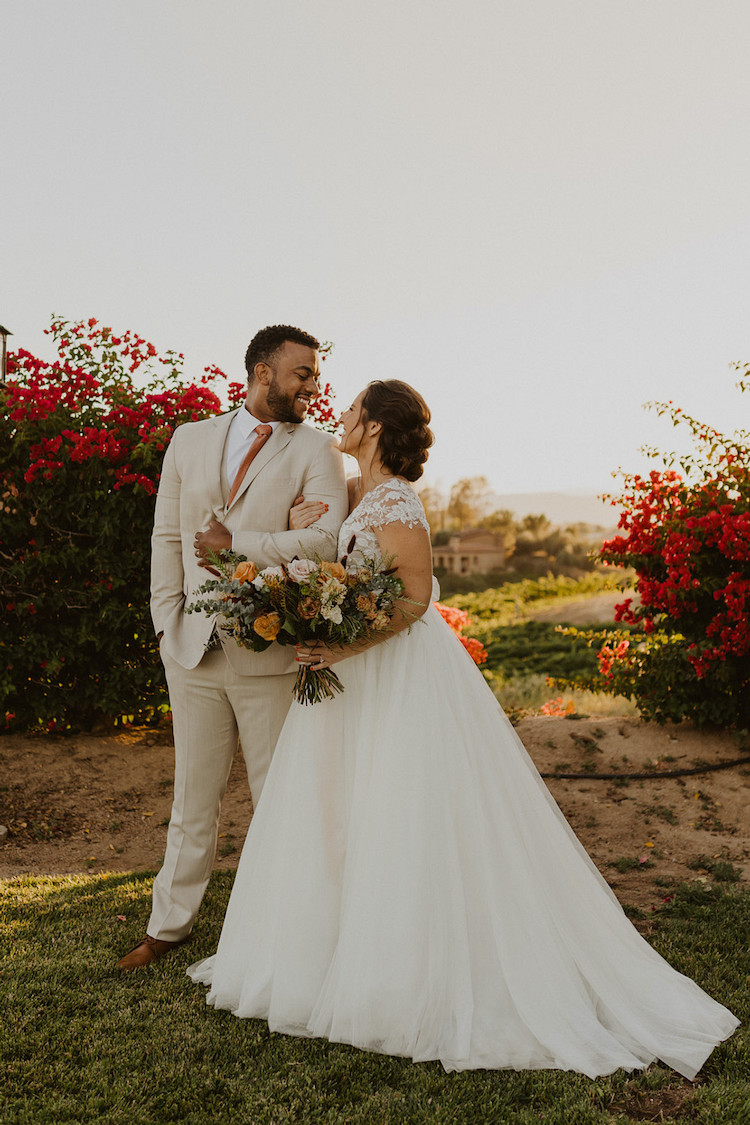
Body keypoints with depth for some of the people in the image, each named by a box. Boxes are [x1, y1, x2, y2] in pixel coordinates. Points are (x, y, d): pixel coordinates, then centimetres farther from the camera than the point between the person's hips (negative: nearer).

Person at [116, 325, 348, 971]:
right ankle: (171, 924, 32)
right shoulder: (190, 440, 10)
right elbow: (167, 537, 12)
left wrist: (234, 544, -13)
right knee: (194, 795, 15)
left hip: (272, 655, -3)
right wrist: (167, 622, 5)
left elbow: (326, 541, -15)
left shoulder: (315, 450, 0)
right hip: (192, 650, 3)